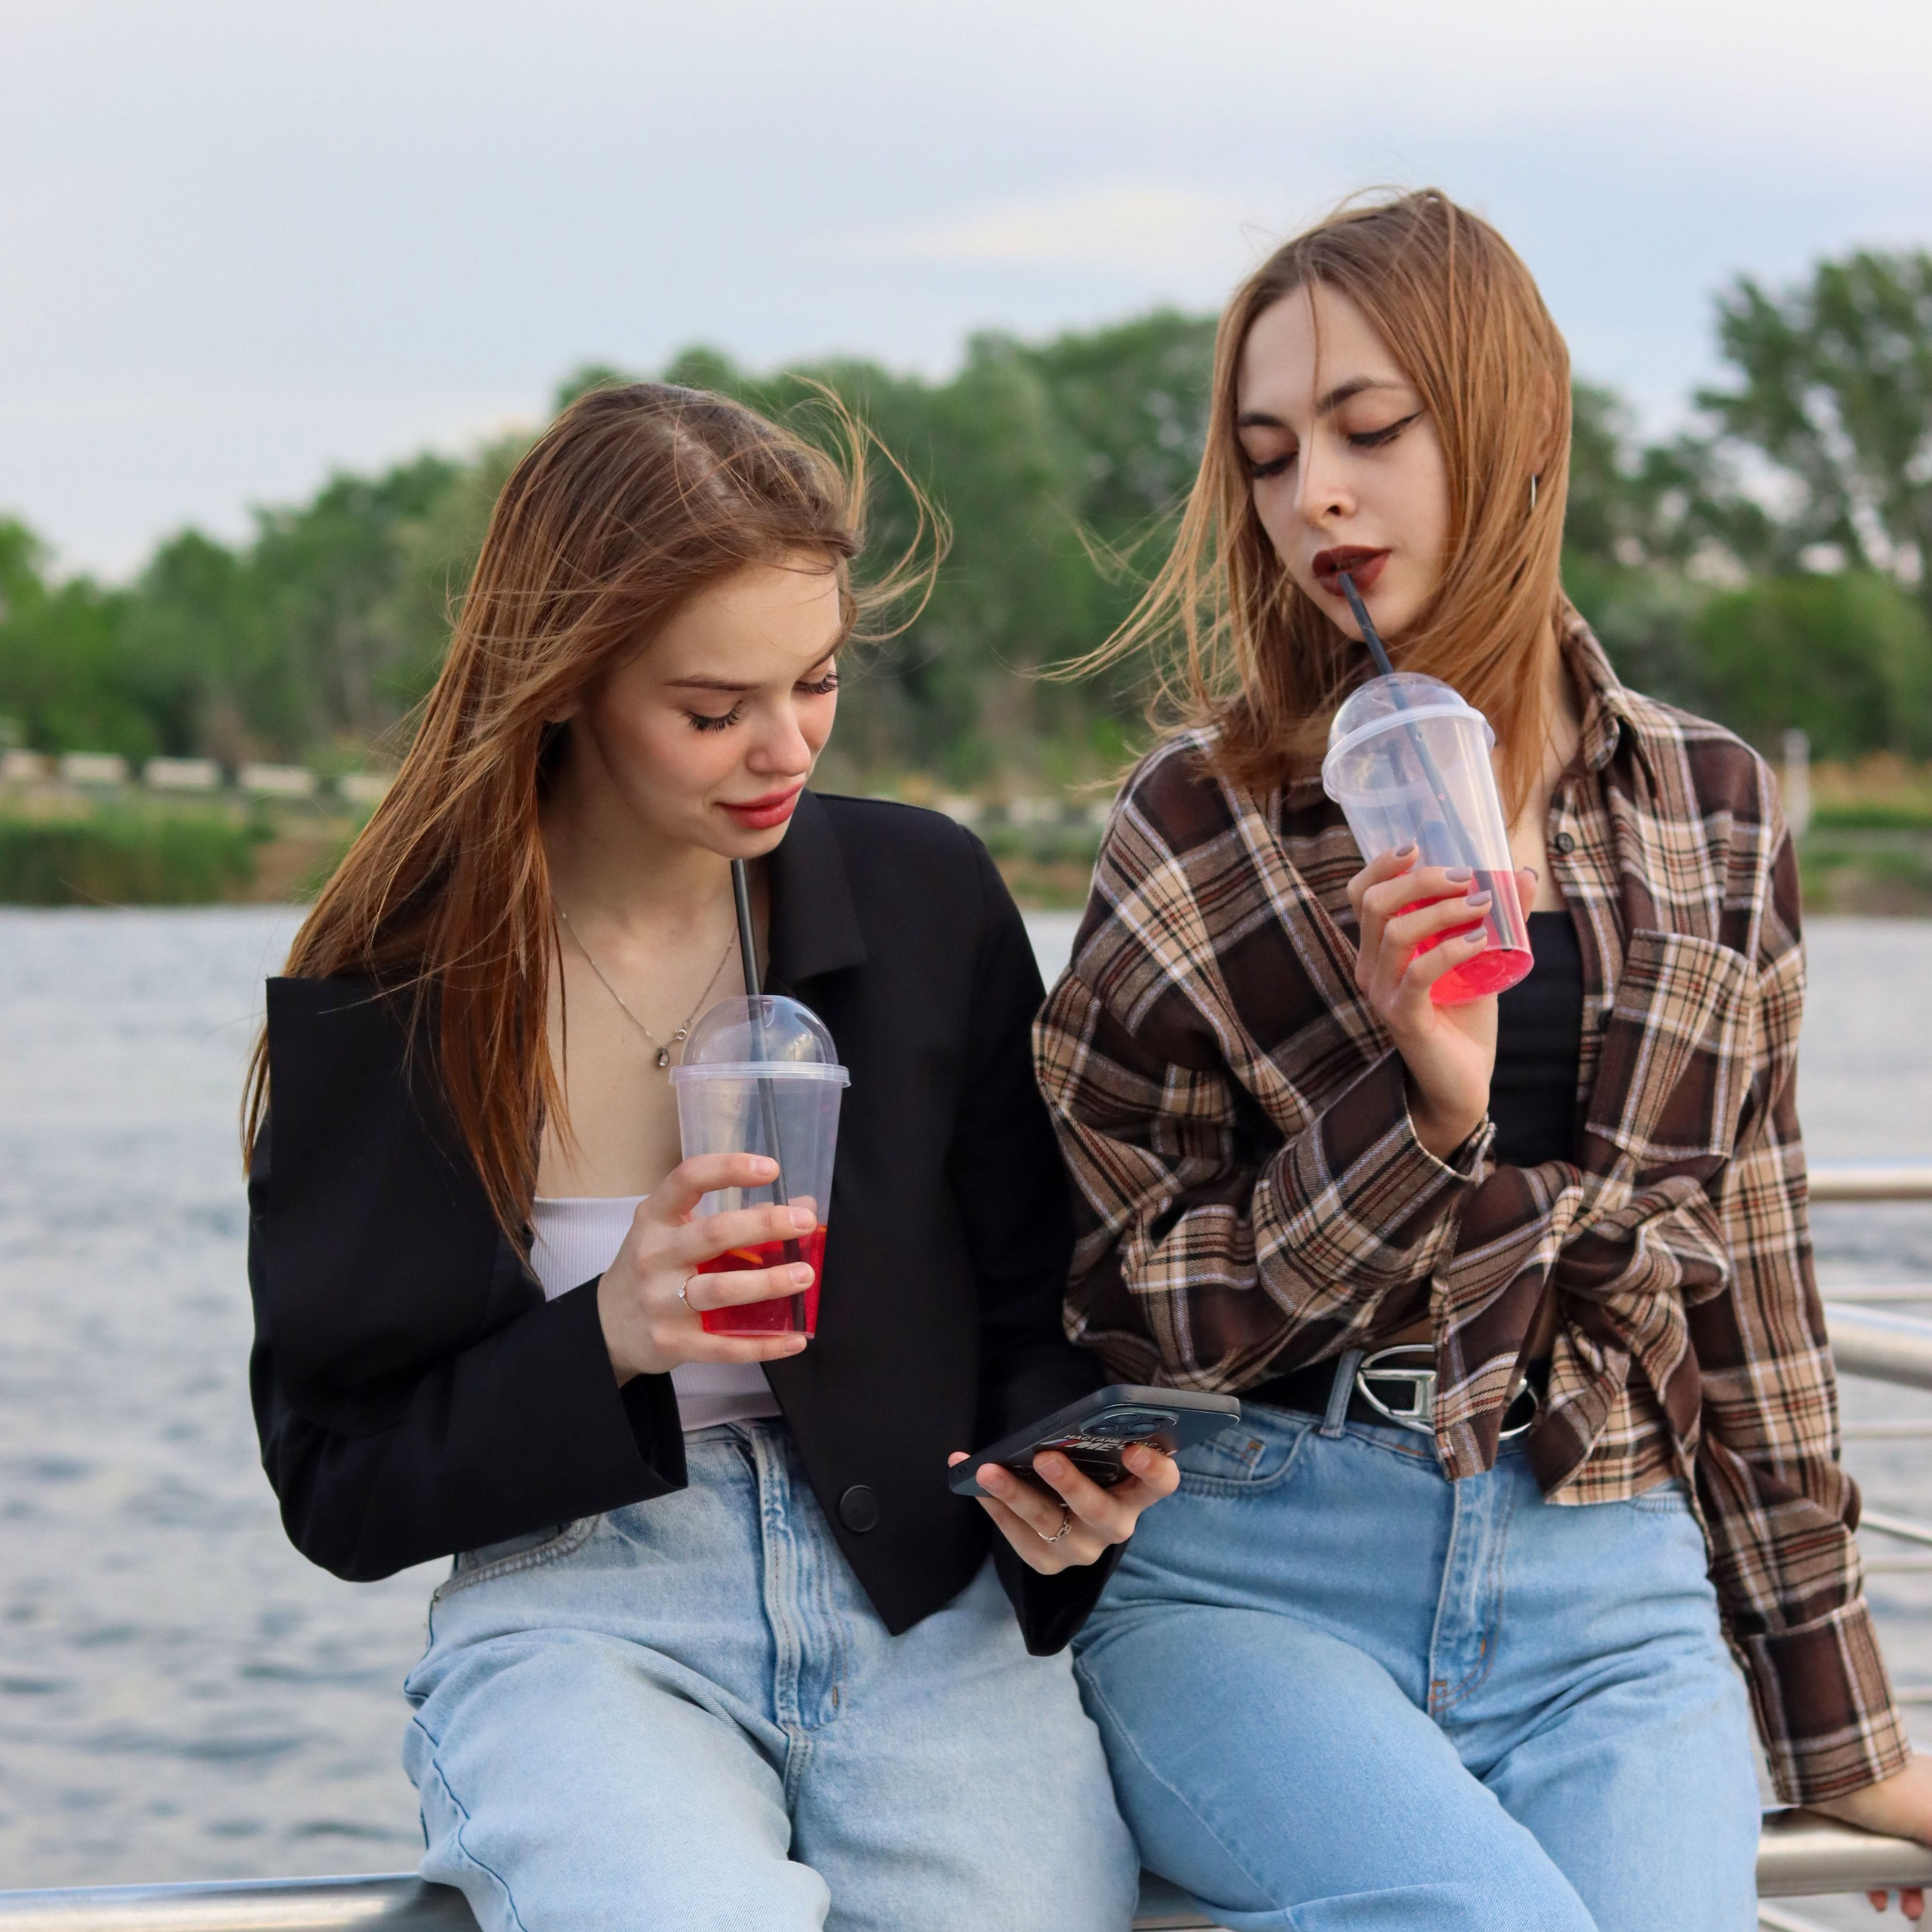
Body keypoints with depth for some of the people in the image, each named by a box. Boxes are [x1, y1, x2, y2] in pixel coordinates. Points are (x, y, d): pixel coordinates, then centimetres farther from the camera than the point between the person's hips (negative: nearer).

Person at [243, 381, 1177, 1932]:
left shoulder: (931, 898, 4)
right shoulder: (383, 997, -2)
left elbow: (1035, 1313, 11)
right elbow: (337, 1486, 1)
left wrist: (1056, 1474, -11)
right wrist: (608, 1345, -15)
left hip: (922, 1603, 2)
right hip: (573, 1615, -2)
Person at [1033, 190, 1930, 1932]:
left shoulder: (1711, 812, 9)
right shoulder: (1201, 825, 1)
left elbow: (1748, 1280, 14)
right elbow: (1130, 1313, 0)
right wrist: (1419, 1104, -15)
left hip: (1609, 1600, 3)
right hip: (1253, 1578, -2)